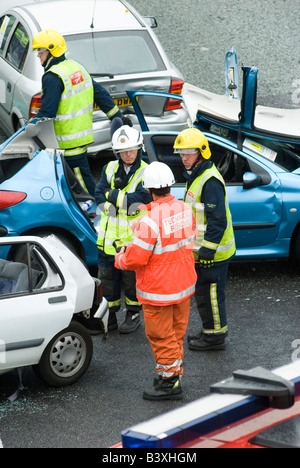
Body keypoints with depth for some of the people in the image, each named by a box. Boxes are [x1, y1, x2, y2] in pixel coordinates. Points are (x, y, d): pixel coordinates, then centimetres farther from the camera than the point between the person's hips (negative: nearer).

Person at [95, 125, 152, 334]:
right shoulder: (110, 169, 6)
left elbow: (139, 199, -23)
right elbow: (99, 197, -2)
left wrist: (112, 196, -16)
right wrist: (124, 200, -16)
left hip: (133, 238, -4)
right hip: (110, 236, 5)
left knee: (131, 277, 7)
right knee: (108, 276, 11)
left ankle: (134, 314, 24)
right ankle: (109, 315, 24)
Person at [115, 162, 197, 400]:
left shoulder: (151, 221, -27)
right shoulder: (185, 209, -4)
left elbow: (135, 258, -23)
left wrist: (120, 258, -2)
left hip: (159, 291, -7)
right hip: (184, 284, 8)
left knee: (161, 336, 6)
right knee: (176, 333, 20)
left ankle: (170, 382, 14)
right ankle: (175, 373, 32)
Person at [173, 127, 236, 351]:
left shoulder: (210, 181, -23)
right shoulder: (196, 176, 11)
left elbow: (217, 220, -24)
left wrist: (208, 251, -23)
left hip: (213, 252, -10)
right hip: (203, 250, 10)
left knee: (210, 293, 0)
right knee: (203, 292, 19)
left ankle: (215, 337, 11)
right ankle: (209, 331, 32)